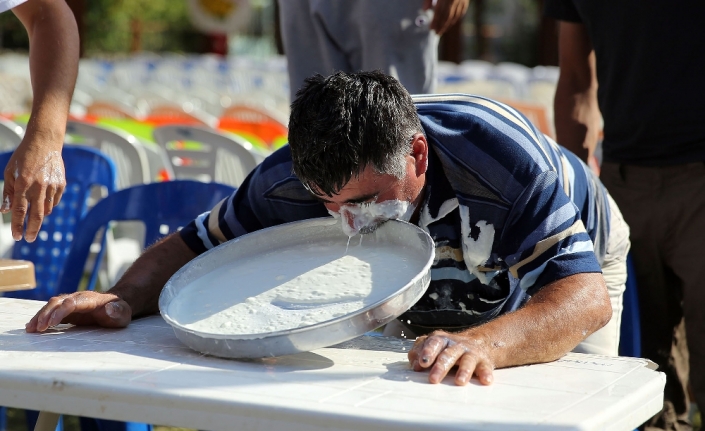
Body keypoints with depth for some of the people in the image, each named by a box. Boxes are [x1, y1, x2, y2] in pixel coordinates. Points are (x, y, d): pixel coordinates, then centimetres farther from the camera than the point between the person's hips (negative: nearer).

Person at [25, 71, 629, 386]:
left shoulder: (510, 161, -43)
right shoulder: (291, 183, -31)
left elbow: (585, 298, -50)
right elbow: (200, 247, -19)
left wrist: (486, 342, -70)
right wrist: (123, 298, -40)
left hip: (569, 260, -2)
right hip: (426, 307, 3)